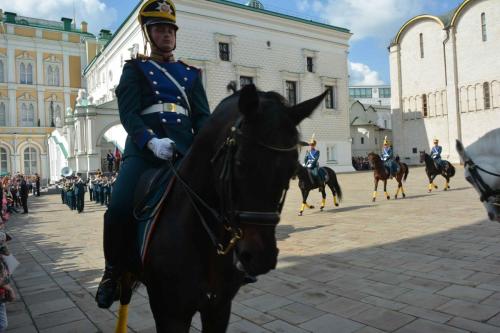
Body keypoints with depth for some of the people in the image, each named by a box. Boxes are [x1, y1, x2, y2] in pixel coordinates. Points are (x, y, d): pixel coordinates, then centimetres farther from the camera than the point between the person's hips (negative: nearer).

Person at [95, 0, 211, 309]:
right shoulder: (135, 68, 13)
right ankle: (113, 272, 5)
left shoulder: (191, 73, 21)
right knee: (119, 208, -21)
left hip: (185, 148, 3)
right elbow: (128, 112, -1)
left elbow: (203, 115, 12)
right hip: (144, 147, -2)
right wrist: (151, 141, -21)